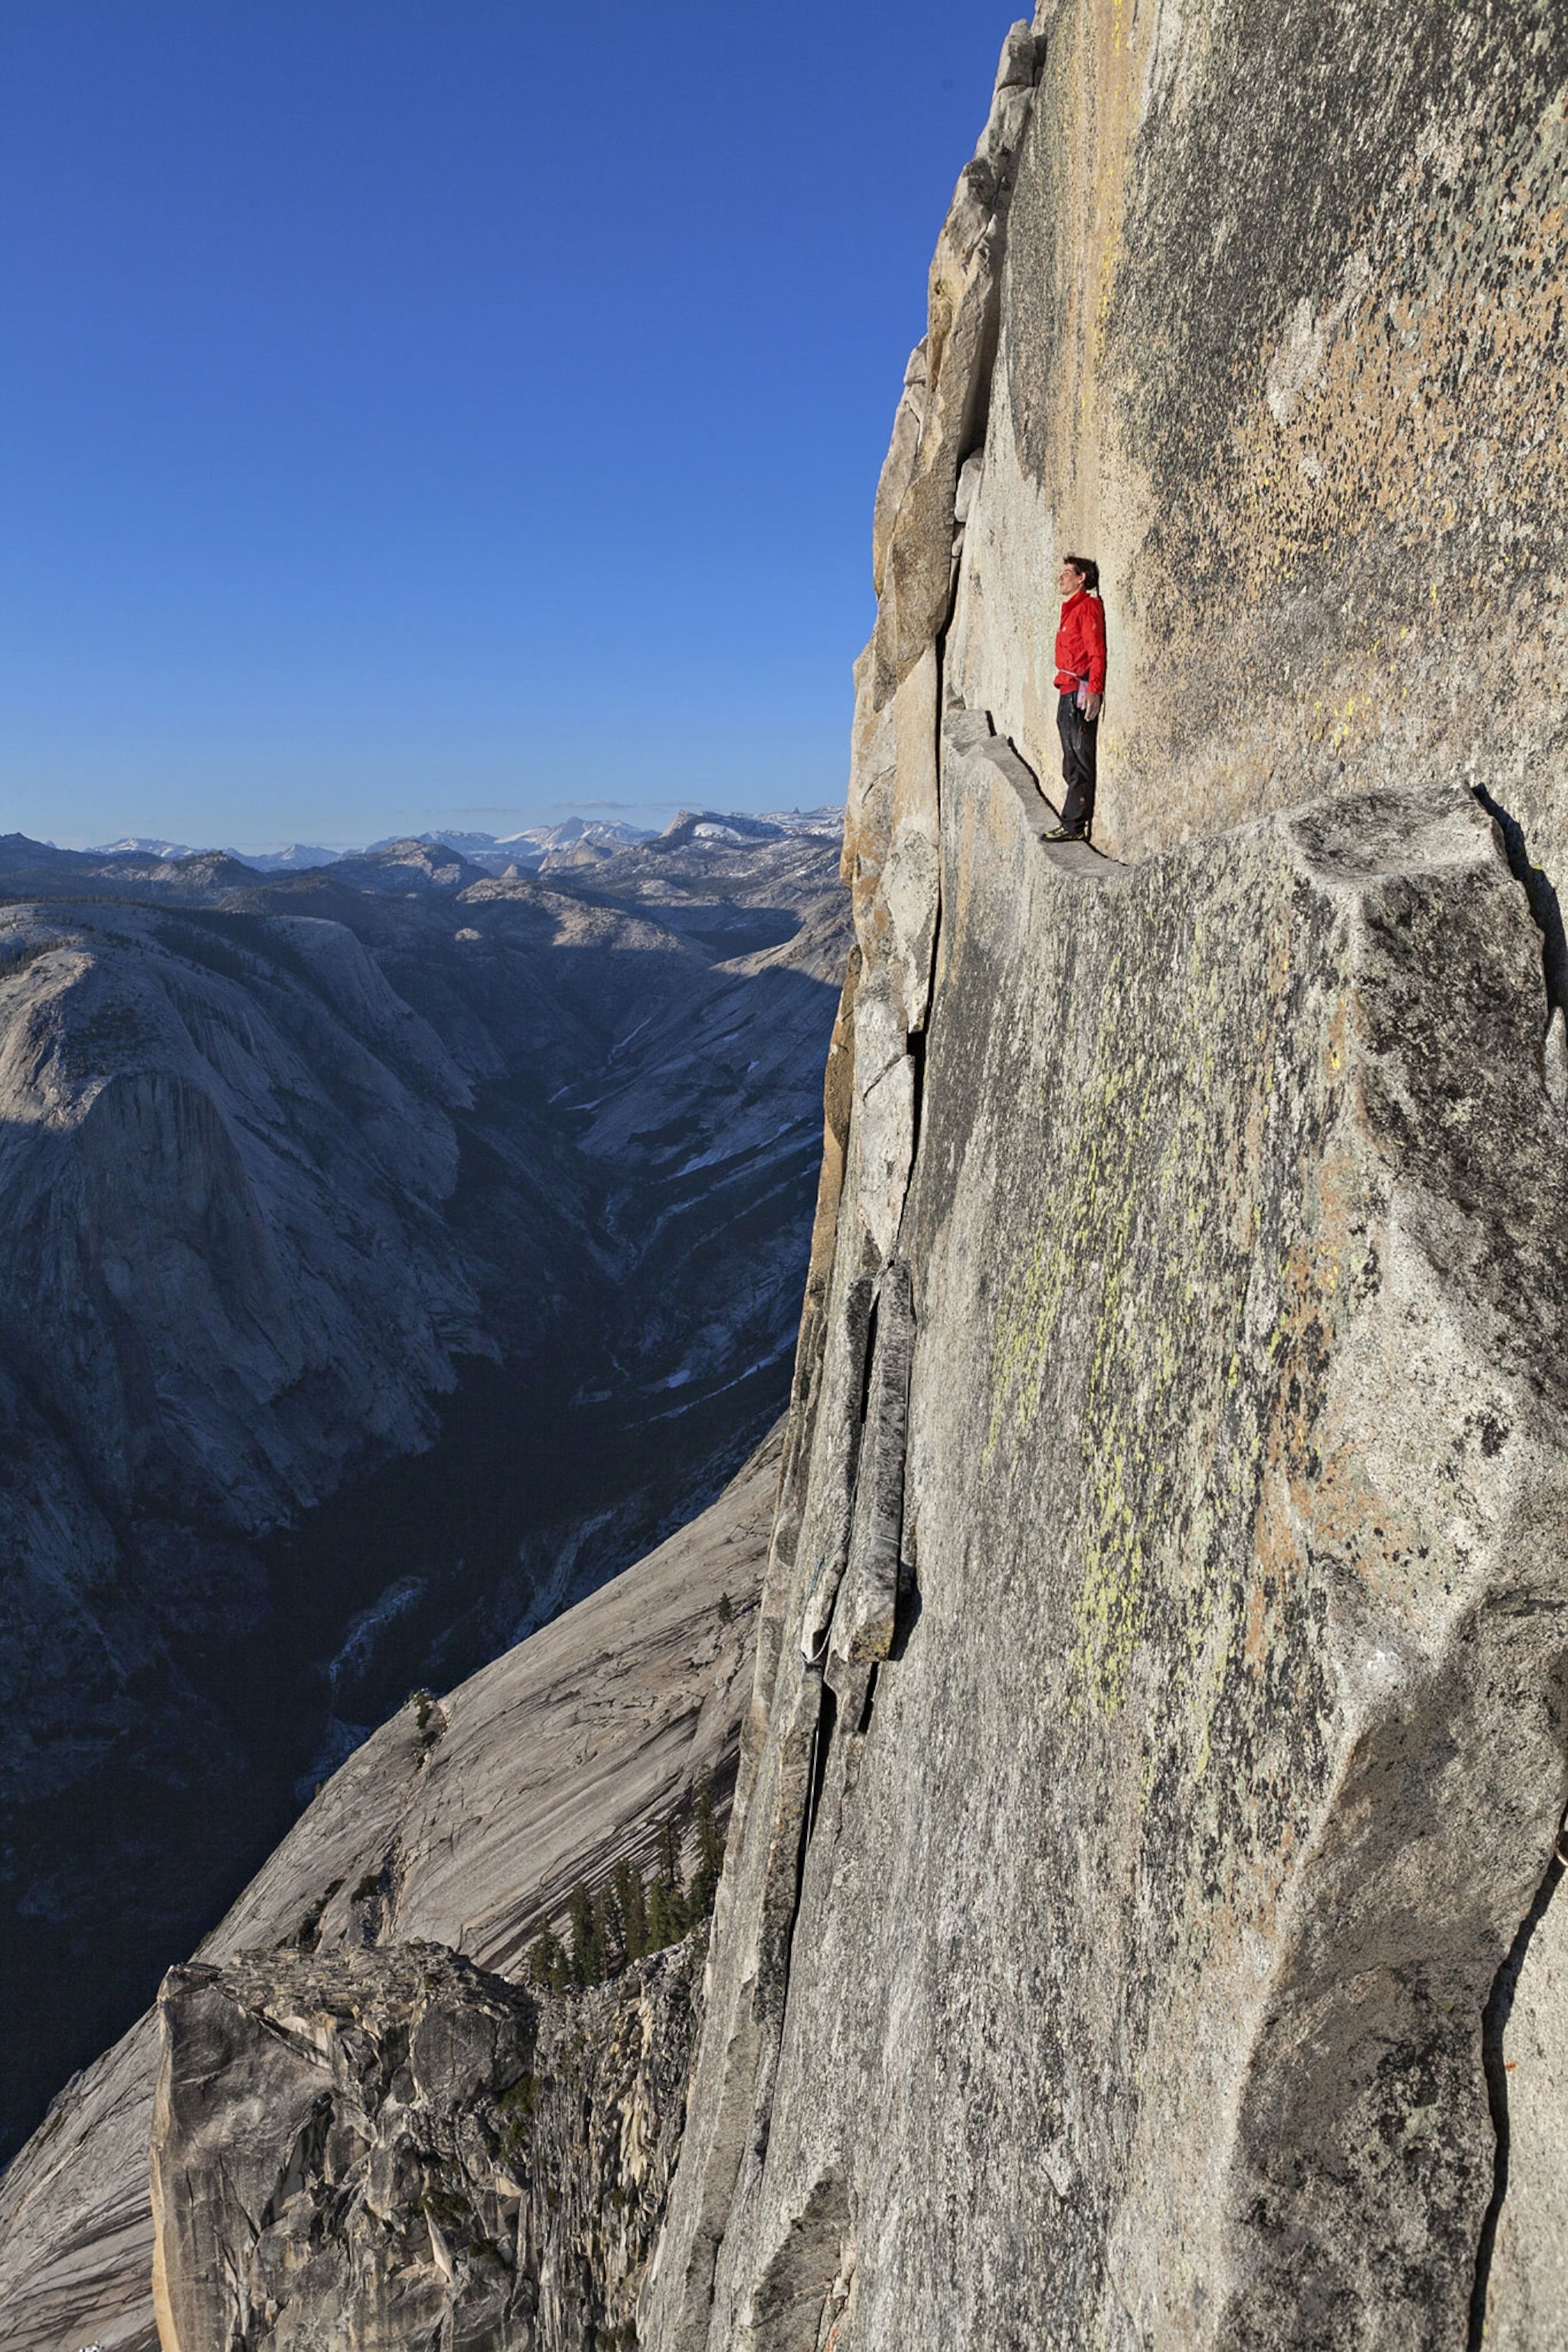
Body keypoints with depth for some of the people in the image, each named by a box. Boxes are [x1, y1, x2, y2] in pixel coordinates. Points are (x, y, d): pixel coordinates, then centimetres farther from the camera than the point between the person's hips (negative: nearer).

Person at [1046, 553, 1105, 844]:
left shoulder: (1088, 607, -8)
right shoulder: (1070, 609, 21)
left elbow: (1097, 652, -16)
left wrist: (1094, 690, -26)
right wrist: (1067, 688, 18)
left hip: (1080, 691, -10)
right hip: (1067, 691, 10)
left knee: (1080, 762, -8)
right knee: (1072, 764, 11)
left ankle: (1075, 825, -8)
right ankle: (1074, 824, 16)